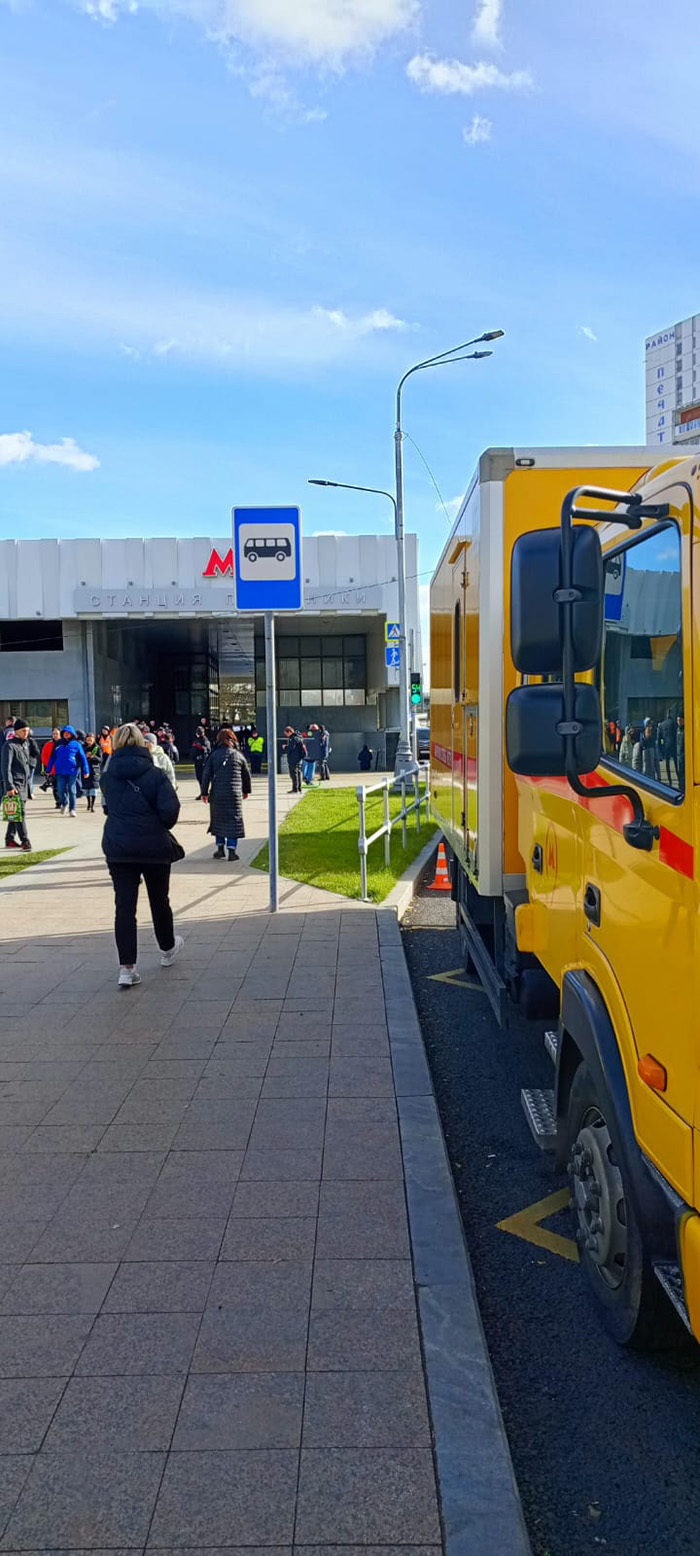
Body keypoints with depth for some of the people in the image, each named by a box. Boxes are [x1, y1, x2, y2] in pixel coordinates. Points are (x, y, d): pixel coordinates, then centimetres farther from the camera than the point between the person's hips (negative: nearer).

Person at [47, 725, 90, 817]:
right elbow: (52, 757, 12)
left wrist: (85, 771, -4)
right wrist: (48, 770, 9)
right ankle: (64, 804, 30)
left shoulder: (76, 744, 2)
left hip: (72, 771, -2)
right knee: (61, 791, 1)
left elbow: (83, 757, 1)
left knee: (71, 791, 1)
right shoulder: (58, 744, 8)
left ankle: (72, 809, 9)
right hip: (60, 771, 2)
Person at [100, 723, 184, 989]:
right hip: (153, 845, -1)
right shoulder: (155, 774, -9)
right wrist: (162, 826, 2)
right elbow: (170, 809, -17)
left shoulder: (108, 776, 1)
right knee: (159, 900, 18)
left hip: (117, 847, 1)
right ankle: (168, 949, 38)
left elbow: (108, 807, 10)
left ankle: (127, 967, -6)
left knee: (124, 906, 1)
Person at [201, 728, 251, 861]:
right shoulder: (238, 755, 4)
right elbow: (246, 775, 14)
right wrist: (246, 790, 28)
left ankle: (220, 848, 16)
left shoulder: (214, 755, 1)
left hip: (217, 794, 1)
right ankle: (232, 850, -2)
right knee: (234, 820, 3)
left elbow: (206, 774, -1)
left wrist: (204, 792, 6)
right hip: (234, 794, 0)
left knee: (218, 819, 13)